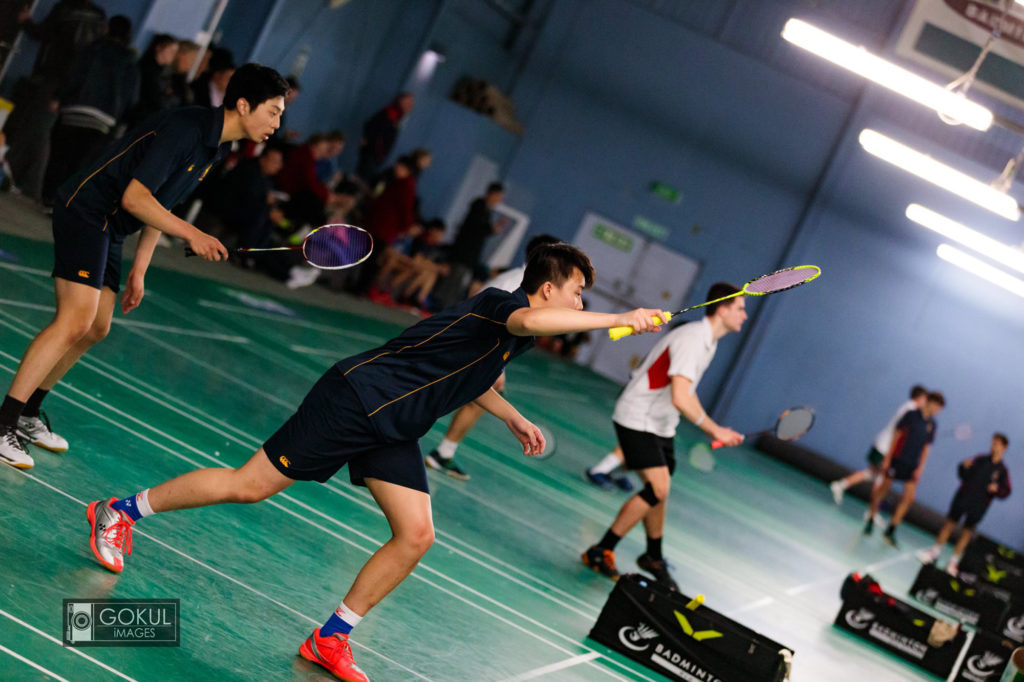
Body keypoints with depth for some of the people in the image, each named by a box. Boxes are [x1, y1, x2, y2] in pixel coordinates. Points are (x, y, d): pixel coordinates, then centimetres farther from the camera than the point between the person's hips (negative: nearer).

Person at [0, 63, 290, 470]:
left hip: (109, 229, 10)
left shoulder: (215, 146, 10)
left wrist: (139, 270, 18)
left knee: (96, 328, 10)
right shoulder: (185, 129, -21)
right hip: (85, 211, -10)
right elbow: (134, 197, -25)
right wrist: (191, 234, -27)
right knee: (75, 321, -18)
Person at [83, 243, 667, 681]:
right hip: (357, 397, -9)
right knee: (252, 485, -5)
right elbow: (531, 320, -43)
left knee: (416, 536, -4)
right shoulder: (500, 305, -16)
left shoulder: (513, 340, 14)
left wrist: (514, 418, 28)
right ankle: (120, 511, 14)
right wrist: (619, 319, -42)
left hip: (393, 432, 9)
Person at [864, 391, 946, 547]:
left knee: (909, 497, -4)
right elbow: (896, 436, -4)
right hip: (897, 459, -4)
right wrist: (887, 458, -8)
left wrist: (920, 468, 2)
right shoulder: (911, 415, -5)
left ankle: (890, 532, 3)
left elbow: (926, 447, 10)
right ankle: (870, 521, 22)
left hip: (912, 466, 4)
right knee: (883, 490, 3)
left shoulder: (931, 424, 6)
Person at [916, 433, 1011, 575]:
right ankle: (935, 551, 14)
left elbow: (1005, 492, 0)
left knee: (967, 531, 4)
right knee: (950, 522, 2)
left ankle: (954, 561, 13)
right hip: (963, 497, 1)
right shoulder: (980, 459, 2)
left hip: (979, 505, -1)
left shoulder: (1002, 470, -2)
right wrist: (964, 467, -16)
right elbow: (963, 475, 5)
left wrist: (997, 489, -21)